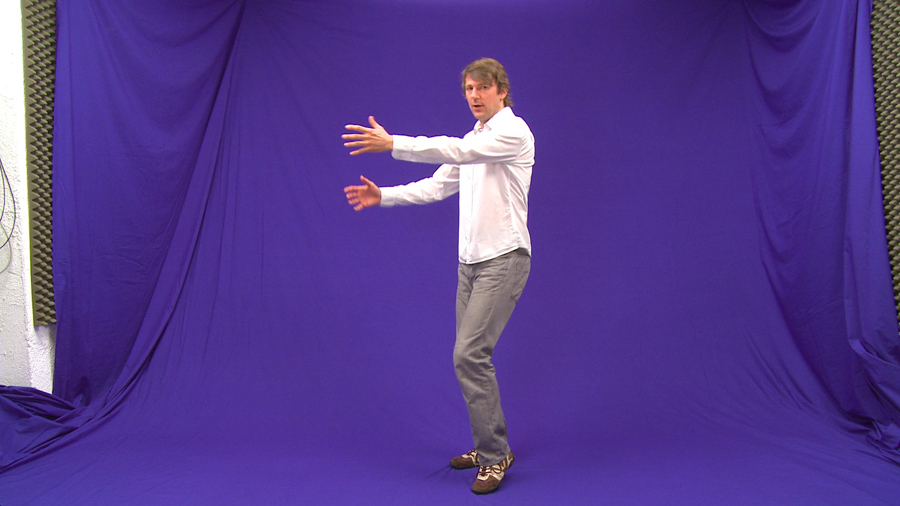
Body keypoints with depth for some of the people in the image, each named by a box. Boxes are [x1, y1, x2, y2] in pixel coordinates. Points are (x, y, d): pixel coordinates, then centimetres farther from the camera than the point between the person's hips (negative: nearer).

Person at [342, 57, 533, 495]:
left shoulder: (513, 131, -10)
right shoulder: (472, 141, 18)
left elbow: (457, 151, -26)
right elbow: (438, 185, 16)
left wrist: (392, 144, -32)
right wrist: (383, 196, 4)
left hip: (504, 259, -9)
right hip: (470, 261, 9)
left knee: (470, 354, -14)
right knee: (471, 356, 10)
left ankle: (494, 454, -2)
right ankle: (490, 445, 23)